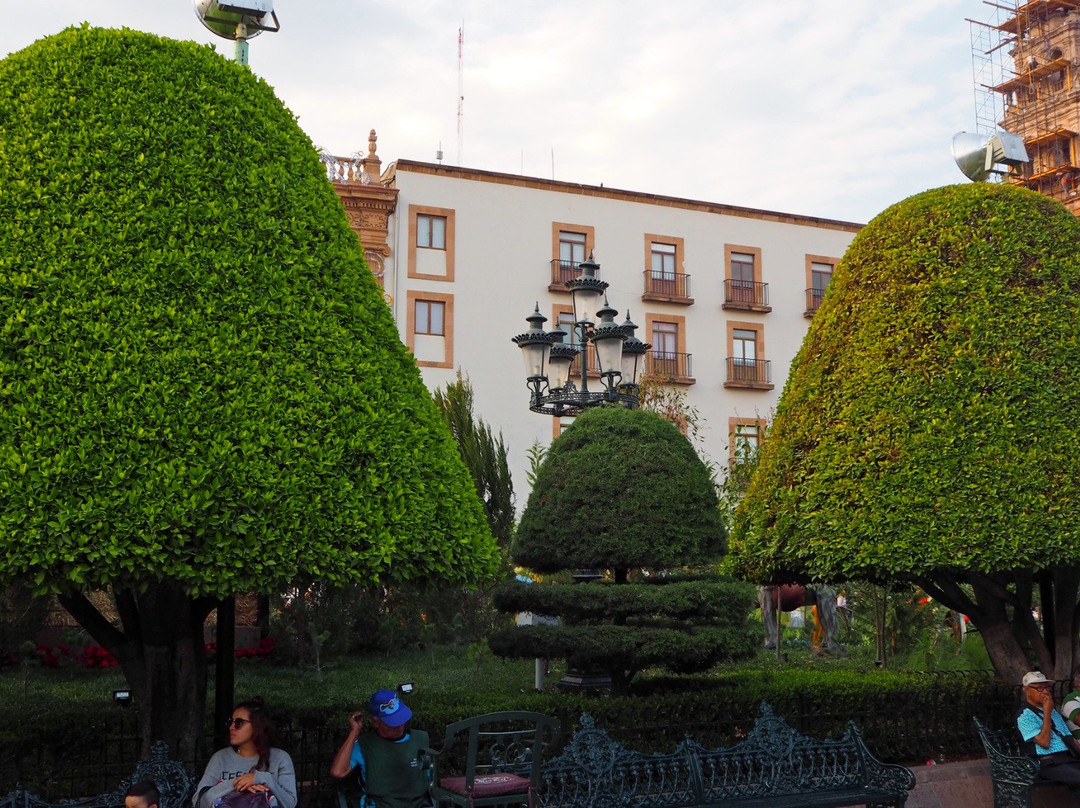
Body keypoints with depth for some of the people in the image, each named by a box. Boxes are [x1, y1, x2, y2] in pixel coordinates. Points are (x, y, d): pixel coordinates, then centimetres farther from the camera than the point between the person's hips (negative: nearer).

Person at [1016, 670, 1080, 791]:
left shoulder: (1053, 712, 27)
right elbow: (1044, 742, -11)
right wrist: (1047, 713, -6)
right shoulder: (1025, 716, 0)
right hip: (1049, 764, -7)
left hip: (1070, 758, 7)